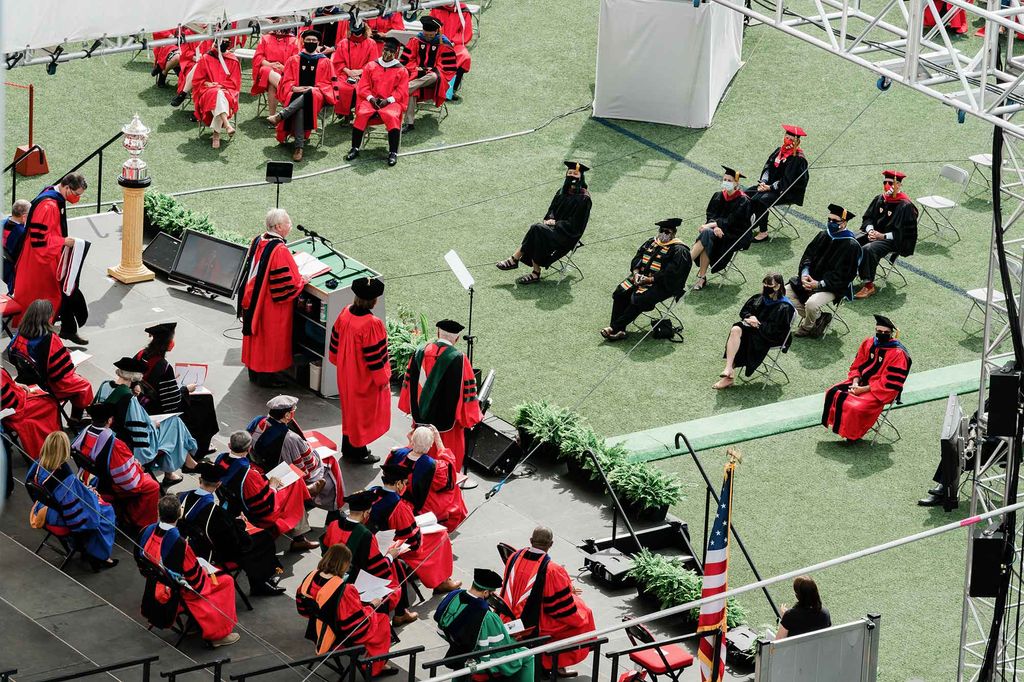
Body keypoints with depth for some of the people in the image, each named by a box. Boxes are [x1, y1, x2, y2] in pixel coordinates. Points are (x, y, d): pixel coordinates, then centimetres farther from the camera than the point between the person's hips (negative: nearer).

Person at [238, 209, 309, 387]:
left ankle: (253, 372, 33)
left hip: (253, 300, 7)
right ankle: (266, 376, 19)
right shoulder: (280, 250, -27)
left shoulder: (257, 242, -3)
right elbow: (288, 284, -24)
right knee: (271, 337, 9)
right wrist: (303, 280, -6)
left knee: (256, 334, 20)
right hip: (272, 305, -7)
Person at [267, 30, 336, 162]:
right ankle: (299, 146, -46)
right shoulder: (293, 60, 17)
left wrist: (315, 88, -9)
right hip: (296, 94, 0)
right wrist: (294, 88, -10)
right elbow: (286, 81, 12)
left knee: (309, 95, -41)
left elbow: (327, 83, 11)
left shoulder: (325, 62, 15)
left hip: (316, 94, 0)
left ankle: (280, 116, -46)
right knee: (299, 109, -38)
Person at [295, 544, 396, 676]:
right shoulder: (343, 590, -33)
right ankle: (376, 667, 25)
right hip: (338, 641, -8)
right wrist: (372, 605, -6)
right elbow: (360, 621, -23)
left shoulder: (311, 577, -12)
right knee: (382, 621, 13)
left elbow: (302, 607, 5)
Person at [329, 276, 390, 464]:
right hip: (365, 378, -7)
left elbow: (336, 341, 3)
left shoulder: (345, 314, -10)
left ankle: (348, 447, 37)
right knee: (364, 412, 12)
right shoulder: (372, 324, -31)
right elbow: (375, 355, -23)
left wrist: (340, 362, 20)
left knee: (350, 408, 24)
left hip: (346, 373, 7)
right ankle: (359, 452, 24)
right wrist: (382, 378, -10)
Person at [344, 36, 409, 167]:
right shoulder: (371, 66, 11)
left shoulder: (401, 70, 7)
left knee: (392, 117, -34)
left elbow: (401, 92, 0)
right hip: (371, 100, 2)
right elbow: (363, 87, 7)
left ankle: (393, 153, -30)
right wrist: (371, 98, -11)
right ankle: (355, 149, -19)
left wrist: (388, 100, -14)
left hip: (391, 102, -2)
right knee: (361, 114, -28)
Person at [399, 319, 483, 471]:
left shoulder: (419, 354, -5)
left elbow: (409, 383, 6)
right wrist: (469, 418, 0)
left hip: (422, 417, 4)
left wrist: (412, 409, 19)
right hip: (446, 417, -4)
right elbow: (467, 392, -13)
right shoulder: (459, 359, -18)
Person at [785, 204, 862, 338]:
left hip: (833, 287, -8)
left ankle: (806, 327, 3)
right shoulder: (823, 236, 5)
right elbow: (808, 255, 6)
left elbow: (842, 275, -18)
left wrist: (819, 284, -23)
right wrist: (804, 274, -14)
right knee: (786, 292, -3)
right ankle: (817, 319, 5)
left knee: (811, 304, -32)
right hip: (812, 279, 8)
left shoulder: (851, 246, -16)